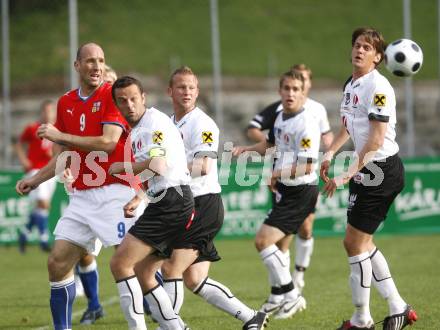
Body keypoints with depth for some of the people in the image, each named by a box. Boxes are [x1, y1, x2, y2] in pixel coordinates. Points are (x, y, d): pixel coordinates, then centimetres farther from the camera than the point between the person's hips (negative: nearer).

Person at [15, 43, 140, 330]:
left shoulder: (113, 94, -6)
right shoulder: (66, 103, 13)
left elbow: (108, 142, -17)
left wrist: (60, 135, -13)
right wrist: (35, 180, 11)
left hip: (114, 191, -7)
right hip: (82, 196, 7)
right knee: (57, 263, 2)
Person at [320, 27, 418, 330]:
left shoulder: (377, 86, -17)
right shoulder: (351, 85, 11)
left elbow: (376, 140, -21)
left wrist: (348, 174, -23)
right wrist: (330, 153, 11)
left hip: (382, 170, -9)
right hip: (367, 171, 9)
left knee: (354, 243, -5)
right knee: (363, 243, 12)